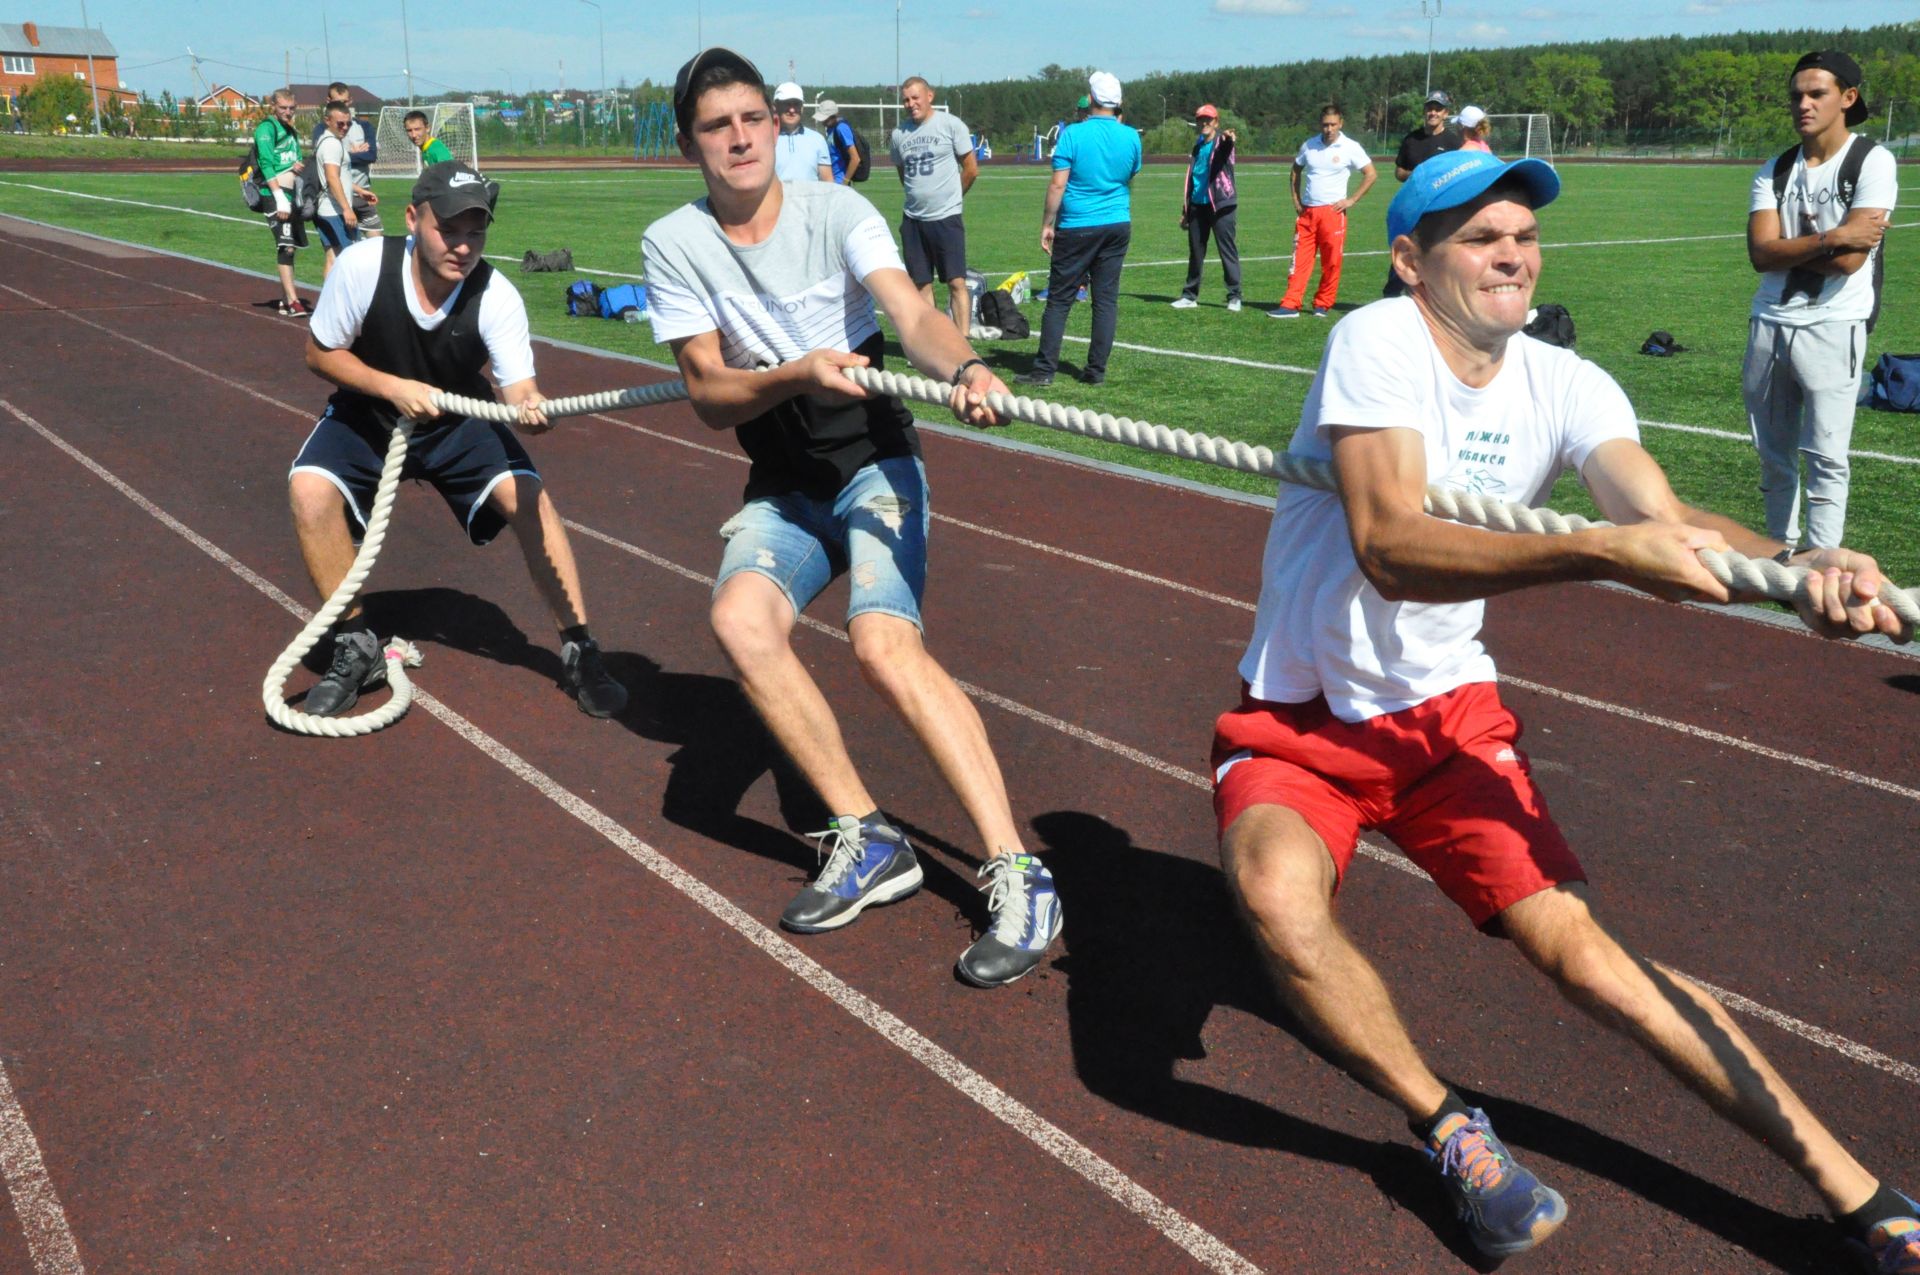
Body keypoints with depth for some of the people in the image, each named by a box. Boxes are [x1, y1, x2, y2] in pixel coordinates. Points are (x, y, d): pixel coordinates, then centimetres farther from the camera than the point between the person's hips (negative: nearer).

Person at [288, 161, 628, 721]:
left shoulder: (497, 296, -23)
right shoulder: (362, 266, -24)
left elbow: (518, 386, -29)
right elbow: (320, 354, -12)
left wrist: (531, 406, -54)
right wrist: (392, 387, -28)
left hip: (459, 421, 0)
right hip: (368, 413, 0)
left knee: (531, 498, -23)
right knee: (310, 489, -26)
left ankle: (578, 649, -7)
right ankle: (356, 648, -7)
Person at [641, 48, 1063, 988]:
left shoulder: (836, 212, -6)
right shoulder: (672, 243, 0)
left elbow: (913, 315, -22)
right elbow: (709, 394, -6)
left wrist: (963, 367, -45)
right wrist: (796, 374, -26)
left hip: (874, 461, -3)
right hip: (781, 486, 3)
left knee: (884, 641, -28)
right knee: (740, 618, -28)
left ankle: (1017, 875, -25)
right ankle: (867, 843, -16)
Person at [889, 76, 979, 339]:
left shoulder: (950, 124, -5)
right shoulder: (899, 134, 8)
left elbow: (971, 169, 0)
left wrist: (951, 197, 8)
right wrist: (919, 198, 15)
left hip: (946, 218, -5)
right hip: (913, 218, 5)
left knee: (957, 283, -8)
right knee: (921, 284, 7)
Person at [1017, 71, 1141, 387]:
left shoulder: (1073, 134, -9)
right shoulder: (1130, 137, 3)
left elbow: (1058, 184, -12)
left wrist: (1047, 224, -4)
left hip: (1077, 228, -4)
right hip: (1118, 226, 4)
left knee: (1059, 299, 1)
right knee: (1106, 299, 7)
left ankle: (1045, 370, 1)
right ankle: (1097, 370, 8)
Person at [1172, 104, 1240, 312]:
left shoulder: (1221, 142, -3)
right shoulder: (1198, 146, 15)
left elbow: (1226, 147, -29)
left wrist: (1228, 139, -54)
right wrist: (1185, 209, 17)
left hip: (1220, 205, -6)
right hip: (1198, 205, 6)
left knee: (1227, 250, -5)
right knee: (1195, 252, 11)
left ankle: (1234, 296, -1)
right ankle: (1190, 295, 19)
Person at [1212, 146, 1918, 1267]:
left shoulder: (1568, 387, 0)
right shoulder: (1378, 342, -17)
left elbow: (1663, 517, -18)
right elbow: (1388, 548, -32)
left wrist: (1808, 565, -39)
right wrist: (1600, 553, -44)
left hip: (1448, 712, 4)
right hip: (1295, 722, -3)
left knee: (1575, 940, -9)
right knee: (1277, 894, -32)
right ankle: (1450, 1131, -8)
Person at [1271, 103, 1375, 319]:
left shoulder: (1350, 147, -3)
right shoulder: (1308, 145, 8)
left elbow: (1371, 174, 1)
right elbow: (1296, 171, 23)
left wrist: (1352, 200, -5)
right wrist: (1296, 200, 12)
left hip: (1332, 212, -3)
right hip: (1306, 212, 3)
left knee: (1331, 263, -1)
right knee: (1300, 259, -2)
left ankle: (1322, 305, 8)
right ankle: (1291, 305, -4)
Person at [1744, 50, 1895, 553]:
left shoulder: (1873, 162, -5)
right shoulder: (1774, 171, 8)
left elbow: (1850, 260, -15)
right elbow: (1760, 253, -6)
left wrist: (1786, 248, -4)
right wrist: (1830, 238, -15)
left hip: (1833, 328, -5)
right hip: (1769, 325, 5)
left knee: (1826, 457, -7)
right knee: (1773, 455, 13)